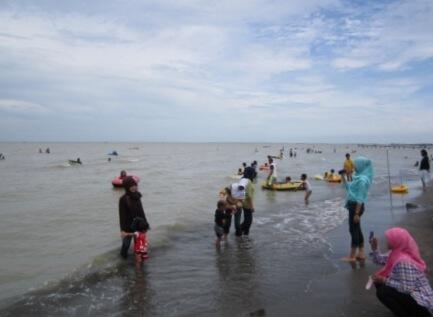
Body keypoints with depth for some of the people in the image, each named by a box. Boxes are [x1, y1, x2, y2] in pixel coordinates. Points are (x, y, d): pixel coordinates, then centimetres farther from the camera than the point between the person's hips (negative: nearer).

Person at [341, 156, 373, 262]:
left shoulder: (362, 179, -20)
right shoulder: (359, 177, 9)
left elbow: (360, 198, -21)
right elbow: (349, 188, 22)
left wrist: (356, 213, -21)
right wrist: (343, 177, 15)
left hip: (356, 206, -10)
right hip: (353, 205, 10)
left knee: (353, 230, -2)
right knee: (357, 229, 15)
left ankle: (352, 256, 7)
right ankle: (361, 253, 25)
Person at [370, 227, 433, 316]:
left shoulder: (404, 261, -30)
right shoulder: (397, 254, 0)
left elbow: (406, 288, -31)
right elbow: (380, 260, 12)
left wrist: (384, 280, -23)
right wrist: (374, 249, -3)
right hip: (413, 295, 10)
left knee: (382, 292, -21)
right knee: (379, 283, 10)